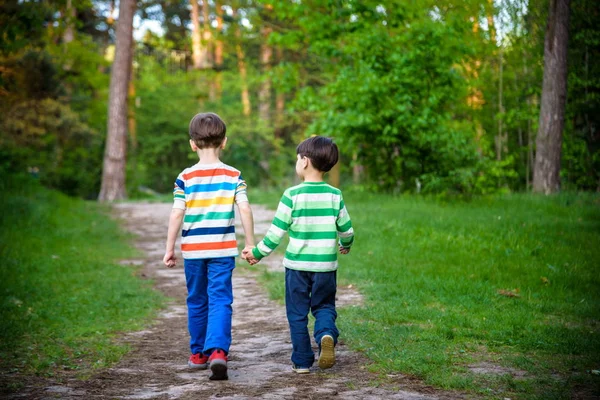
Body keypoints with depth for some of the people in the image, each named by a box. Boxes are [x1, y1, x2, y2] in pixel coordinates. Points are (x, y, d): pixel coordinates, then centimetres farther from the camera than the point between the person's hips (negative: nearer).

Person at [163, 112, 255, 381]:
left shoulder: (185, 177, -3)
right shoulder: (234, 176, -1)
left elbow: (176, 214, -7)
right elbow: (245, 210, -7)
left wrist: (169, 248, 0)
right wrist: (250, 243, 3)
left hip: (193, 250, 1)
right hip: (223, 249, -1)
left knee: (197, 302, 14)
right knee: (220, 301, -1)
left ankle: (198, 354, 25)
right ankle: (218, 351, -20)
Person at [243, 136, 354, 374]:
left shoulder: (292, 195, -10)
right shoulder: (335, 195, -1)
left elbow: (276, 232, -8)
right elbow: (346, 229, 7)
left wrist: (258, 253, 5)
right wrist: (345, 245, 29)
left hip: (297, 265, -2)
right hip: (326, 265, 2)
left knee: (297, 314, 10)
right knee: (324, 306, 17)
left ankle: (302, 361, 13)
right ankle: (326, 334, -14)